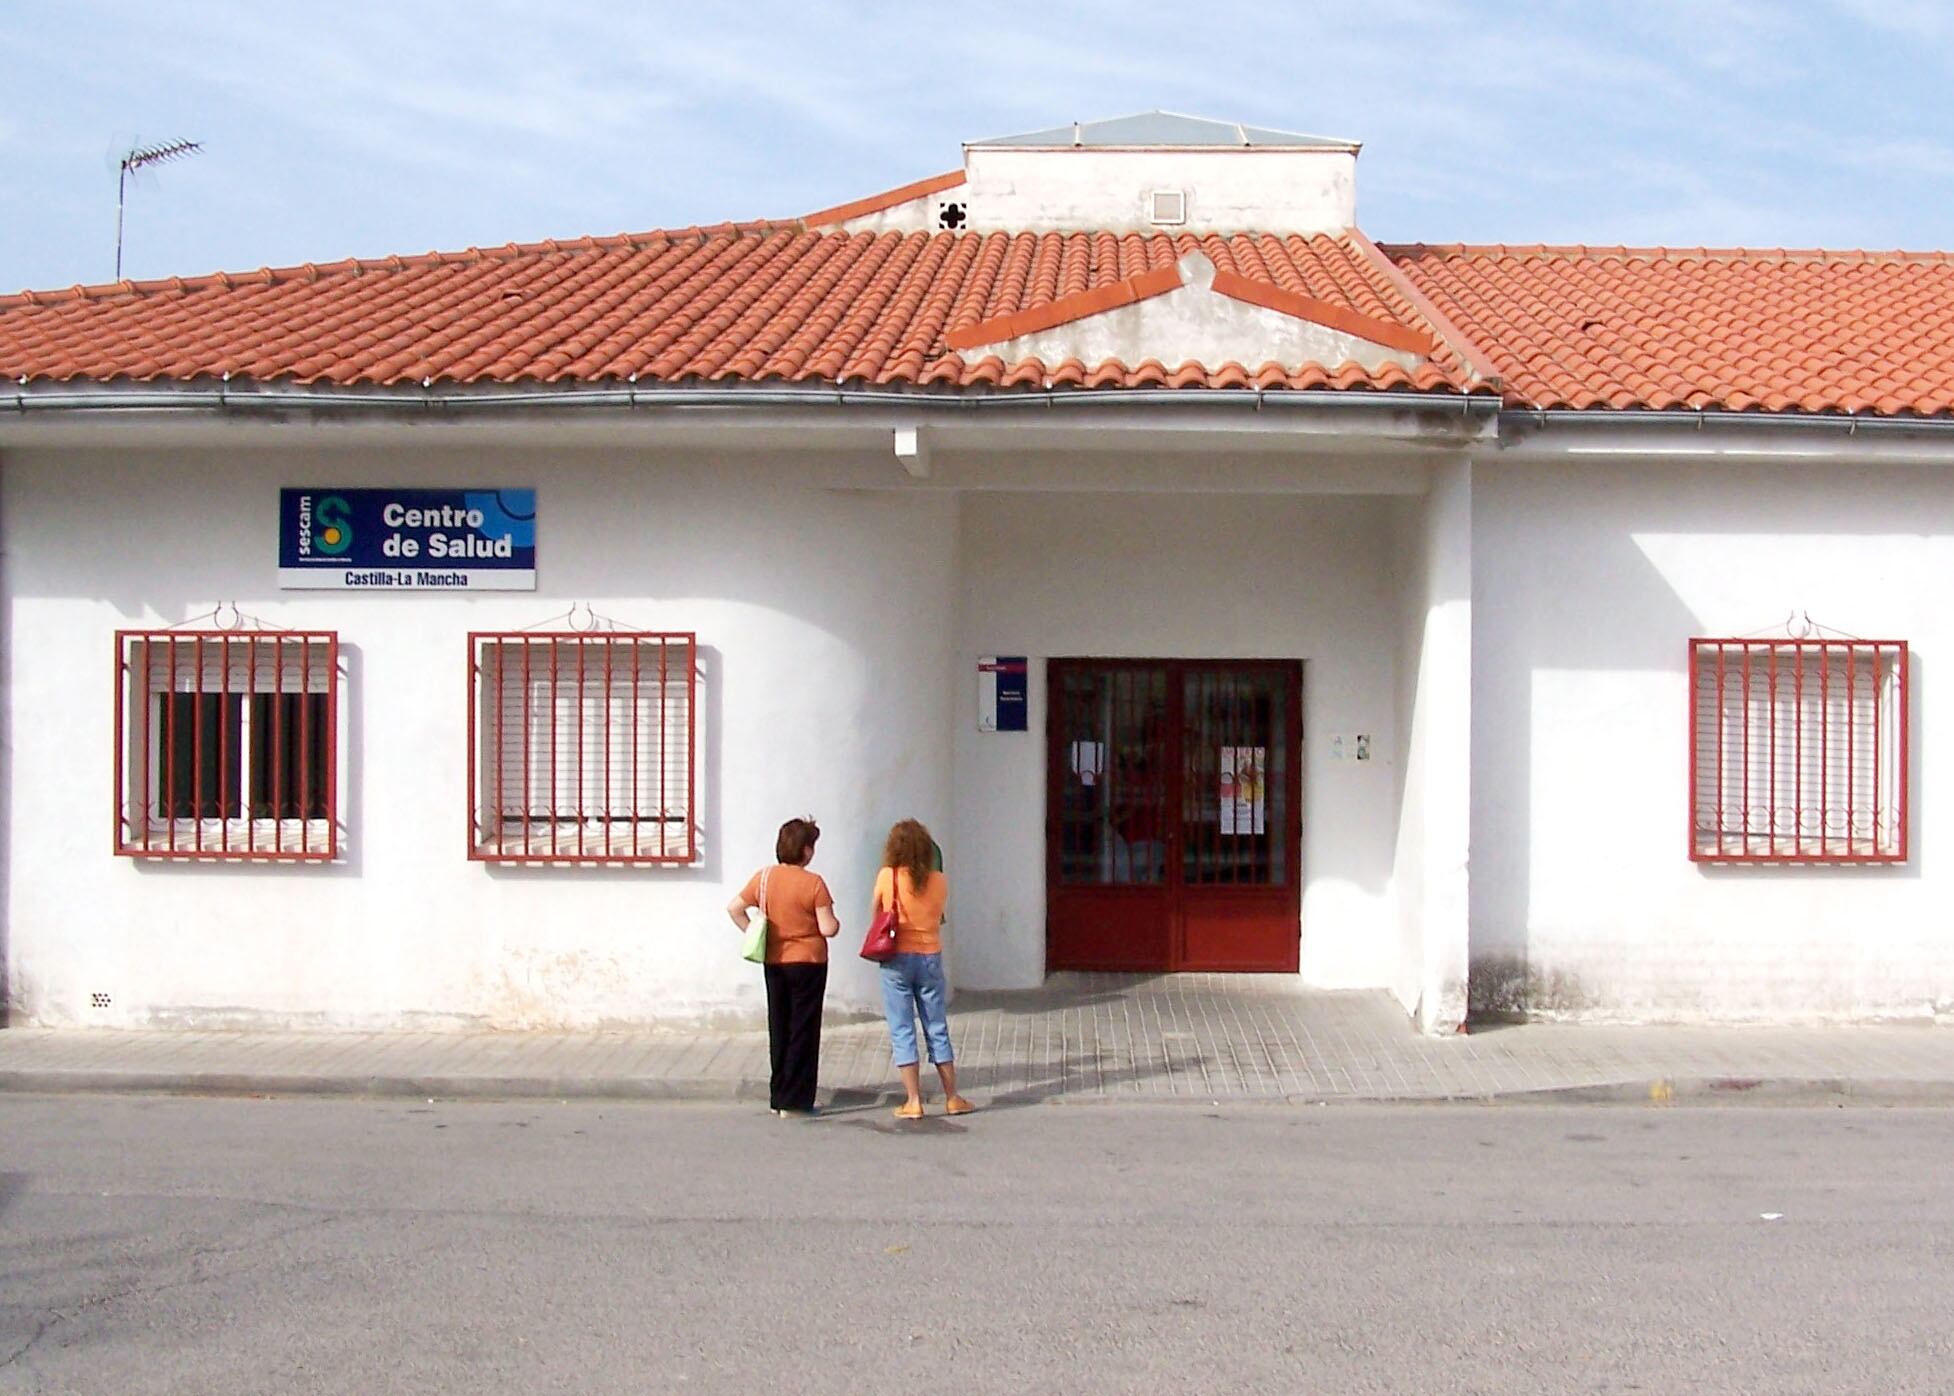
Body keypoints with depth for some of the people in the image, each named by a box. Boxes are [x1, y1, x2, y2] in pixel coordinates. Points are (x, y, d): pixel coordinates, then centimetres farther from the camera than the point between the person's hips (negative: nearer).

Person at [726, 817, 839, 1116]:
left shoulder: (763, 877, 0)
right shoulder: (813, 884, -14)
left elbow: (734, 908, 3)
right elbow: (828, 929, -16)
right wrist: (835, 921, 5)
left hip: (774, 963, 5)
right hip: (808, 962, -5)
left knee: (779, 1030, 13)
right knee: (803, 1032, 2)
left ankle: (778, 1097, 18)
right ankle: (795, 1101, 1)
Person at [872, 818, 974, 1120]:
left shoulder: (887, 877, -9)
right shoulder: (938, 881, -3)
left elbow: (877, 913, 3)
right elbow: (939, 917, 6)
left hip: (897, 959, -2)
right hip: (930, 958, 2)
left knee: (902, 1031, 3)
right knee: (938, 1031, 12)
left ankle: (913, 1101, 0)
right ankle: (952, 1098, 17)